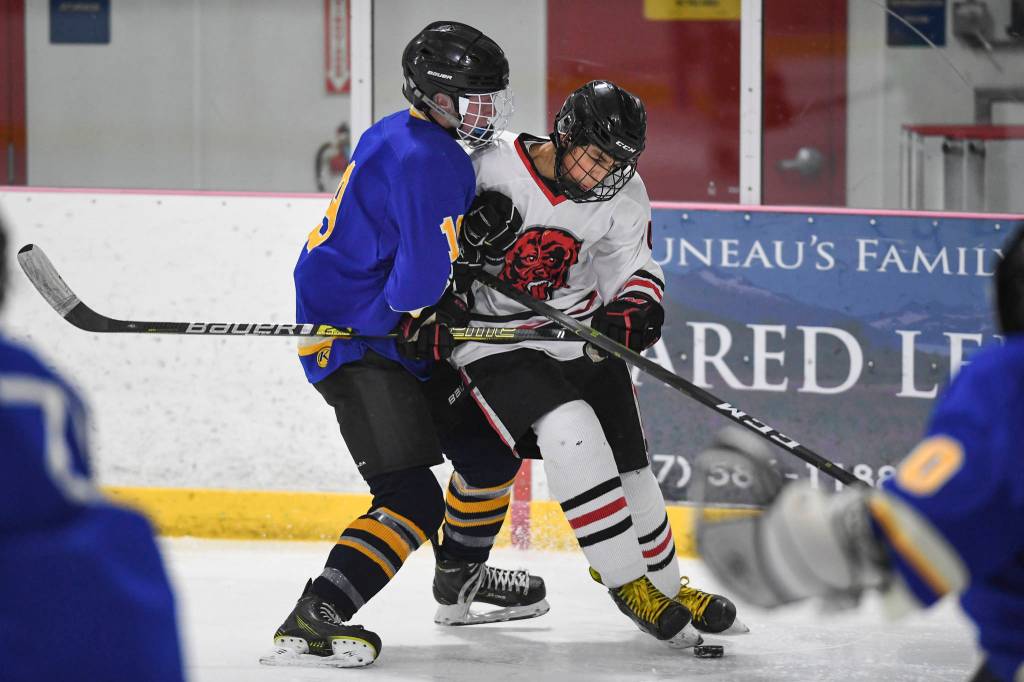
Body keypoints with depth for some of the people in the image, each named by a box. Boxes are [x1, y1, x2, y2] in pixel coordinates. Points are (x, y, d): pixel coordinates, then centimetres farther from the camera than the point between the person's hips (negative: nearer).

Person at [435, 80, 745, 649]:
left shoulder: (624, 197, -5)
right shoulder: (488, 171, -18)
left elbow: (634, 271, 1)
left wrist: (635, 309, -20)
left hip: (582, 339, 5)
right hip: (494, 341, -5)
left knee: (626, 464, 7)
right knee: (571, 433, -26)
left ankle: (665, 585, 29)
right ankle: (625, 581, -16)